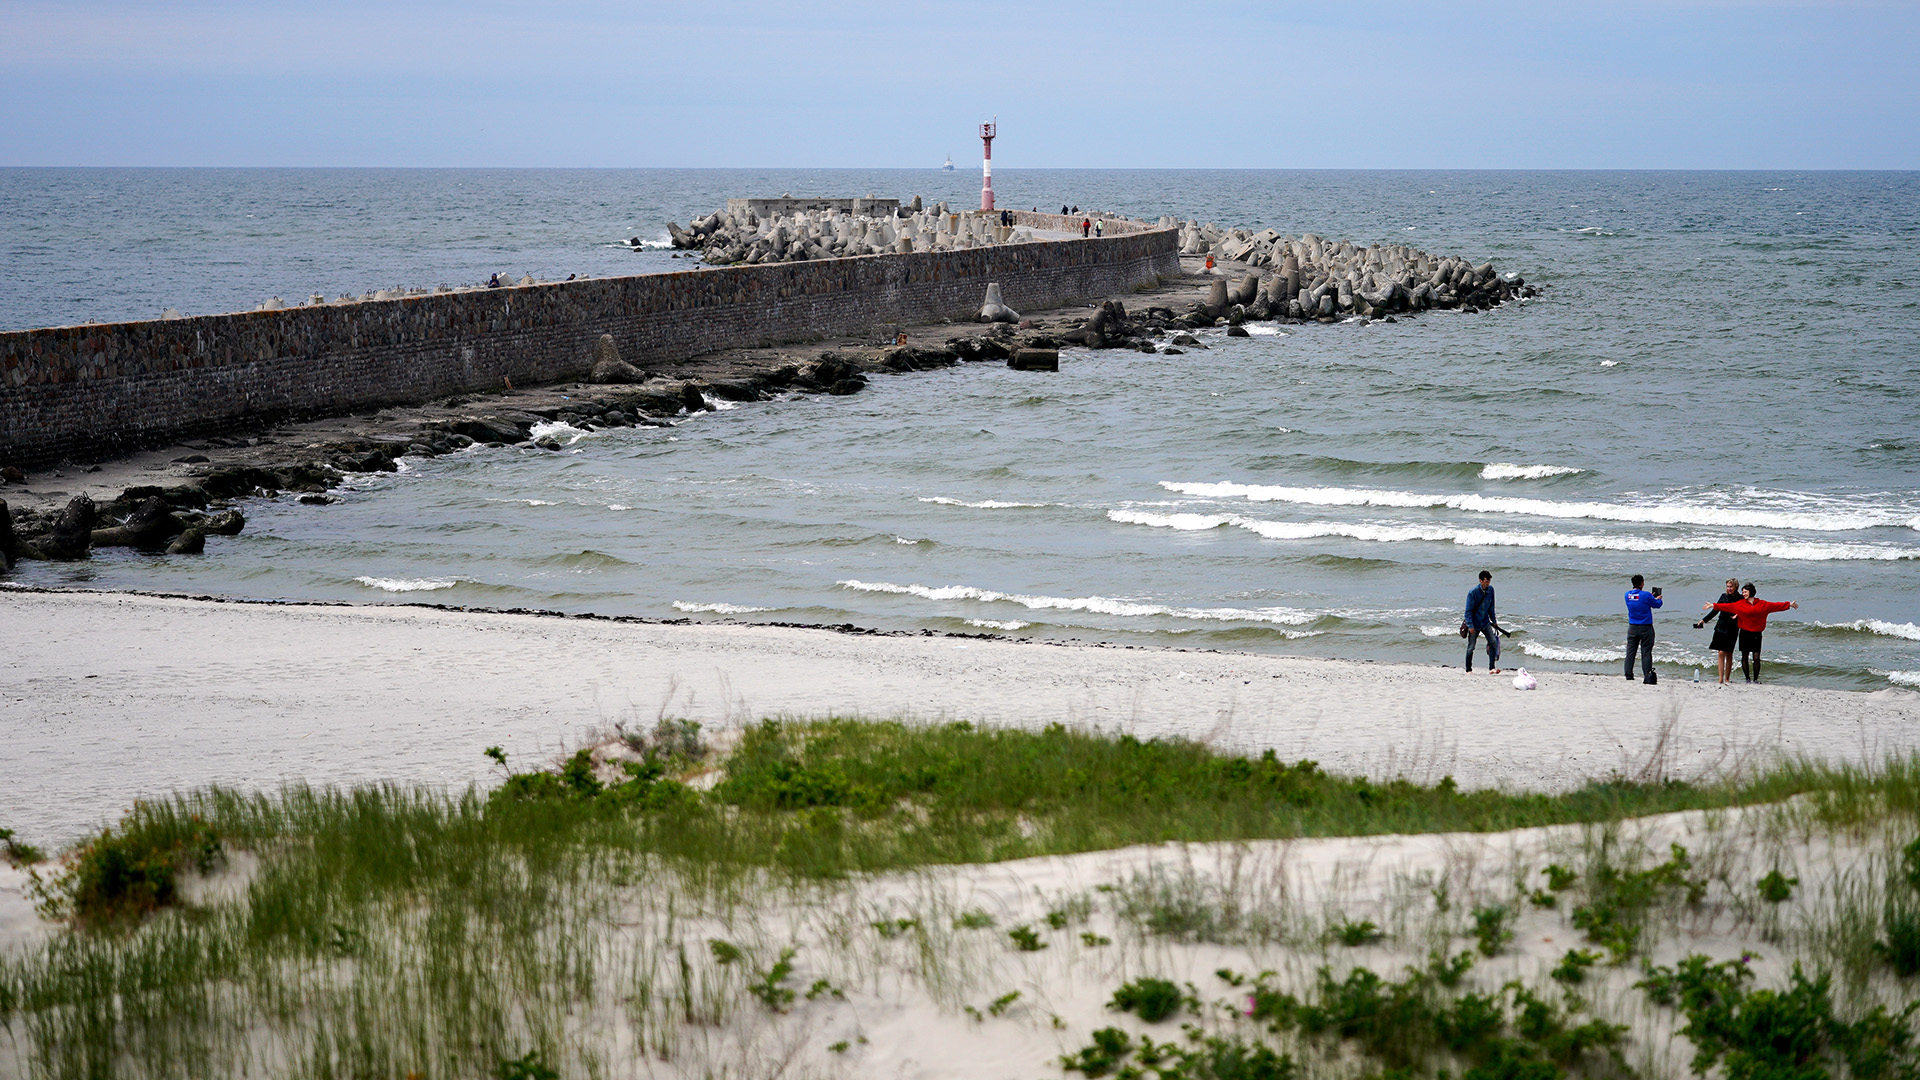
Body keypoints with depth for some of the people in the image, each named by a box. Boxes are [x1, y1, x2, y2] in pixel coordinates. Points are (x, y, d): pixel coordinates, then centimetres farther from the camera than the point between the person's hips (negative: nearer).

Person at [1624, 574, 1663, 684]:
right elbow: (1657, 604, 1)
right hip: (1645, 628, -4)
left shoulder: (1627, 595, 1)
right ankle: (1648, 677, -5)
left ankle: (1628, 675, 5)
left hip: (1632, 628, 4)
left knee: (1630, 652, 7)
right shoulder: (1646, 595, -14)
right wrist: (1658, 599, 24)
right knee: (1646, 652, -2)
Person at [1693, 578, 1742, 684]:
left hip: (1732, 629, -2)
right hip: (1721, 627, 2)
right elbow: (1715, 611, 14)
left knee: (1729, 654, 2)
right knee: (1721, 653, -5)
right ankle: (1721, 680, -6)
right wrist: (1704, 620, 12)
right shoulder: (1724, 596, 8)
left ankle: (1727, 680, 11)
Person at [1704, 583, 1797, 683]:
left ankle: (1755, 679, 2)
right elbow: (1727, 606, 5)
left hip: (1756, 634, -1)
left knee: (1756, 658, -6)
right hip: (1745, 633, 1)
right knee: (1744, 657, 3)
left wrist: (1789, 604, 8)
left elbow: (1776, 606, 8)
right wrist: (1713, 606, 3)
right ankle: (1748, 679, 12)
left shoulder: (1762, 604, 4)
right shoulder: (1740, 604, 4)